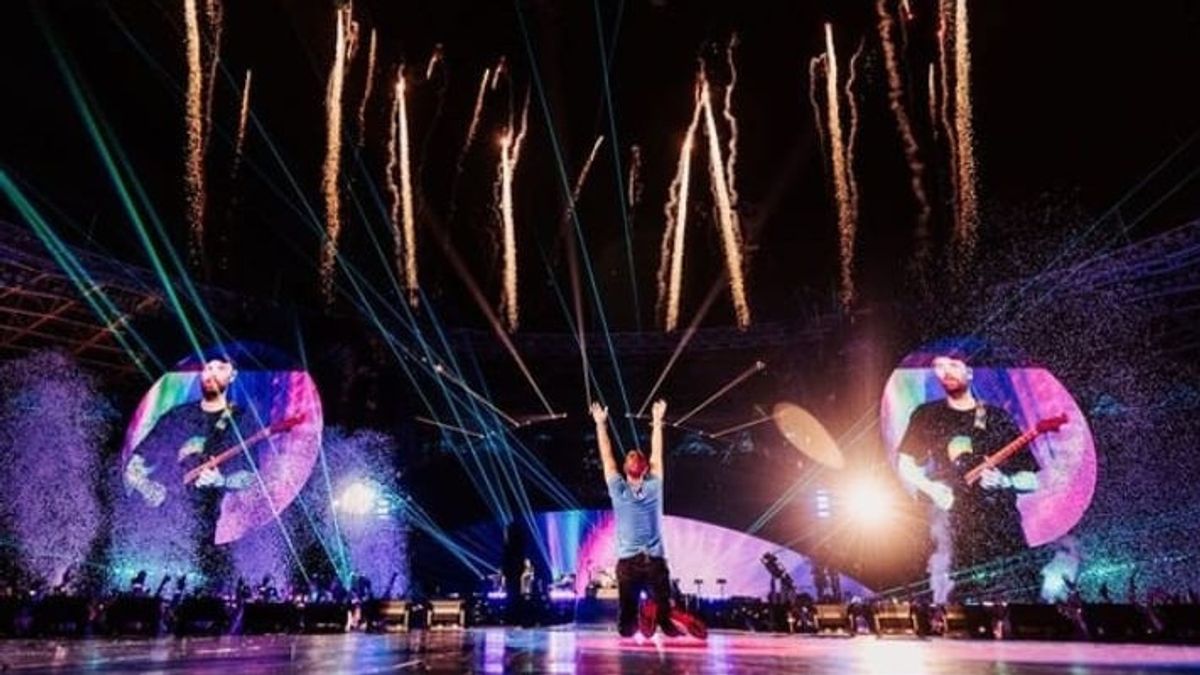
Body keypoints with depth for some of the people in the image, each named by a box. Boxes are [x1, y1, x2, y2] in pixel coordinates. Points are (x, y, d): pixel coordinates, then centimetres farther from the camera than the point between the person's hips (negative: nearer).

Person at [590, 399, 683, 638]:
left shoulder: (618, 491, -6)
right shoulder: (654, 488, -5)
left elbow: (607, 457, -1)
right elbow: (656, 454, 3)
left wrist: (601, 424, 3)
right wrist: (657, 421, 9)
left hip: (628, 562, 0)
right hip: (655, 561, 0)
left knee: (627, 606, 6)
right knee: (663, 605, 5)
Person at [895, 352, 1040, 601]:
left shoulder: (998, 418, 9)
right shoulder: (927, 415, 10)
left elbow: (1031, 481, 9)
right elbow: (905, 465, 10)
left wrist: (1005, 482, -12)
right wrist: (931, 488, -8)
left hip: (1002, 528, 0)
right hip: (953, 529, 0)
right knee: (962, 599, -7)